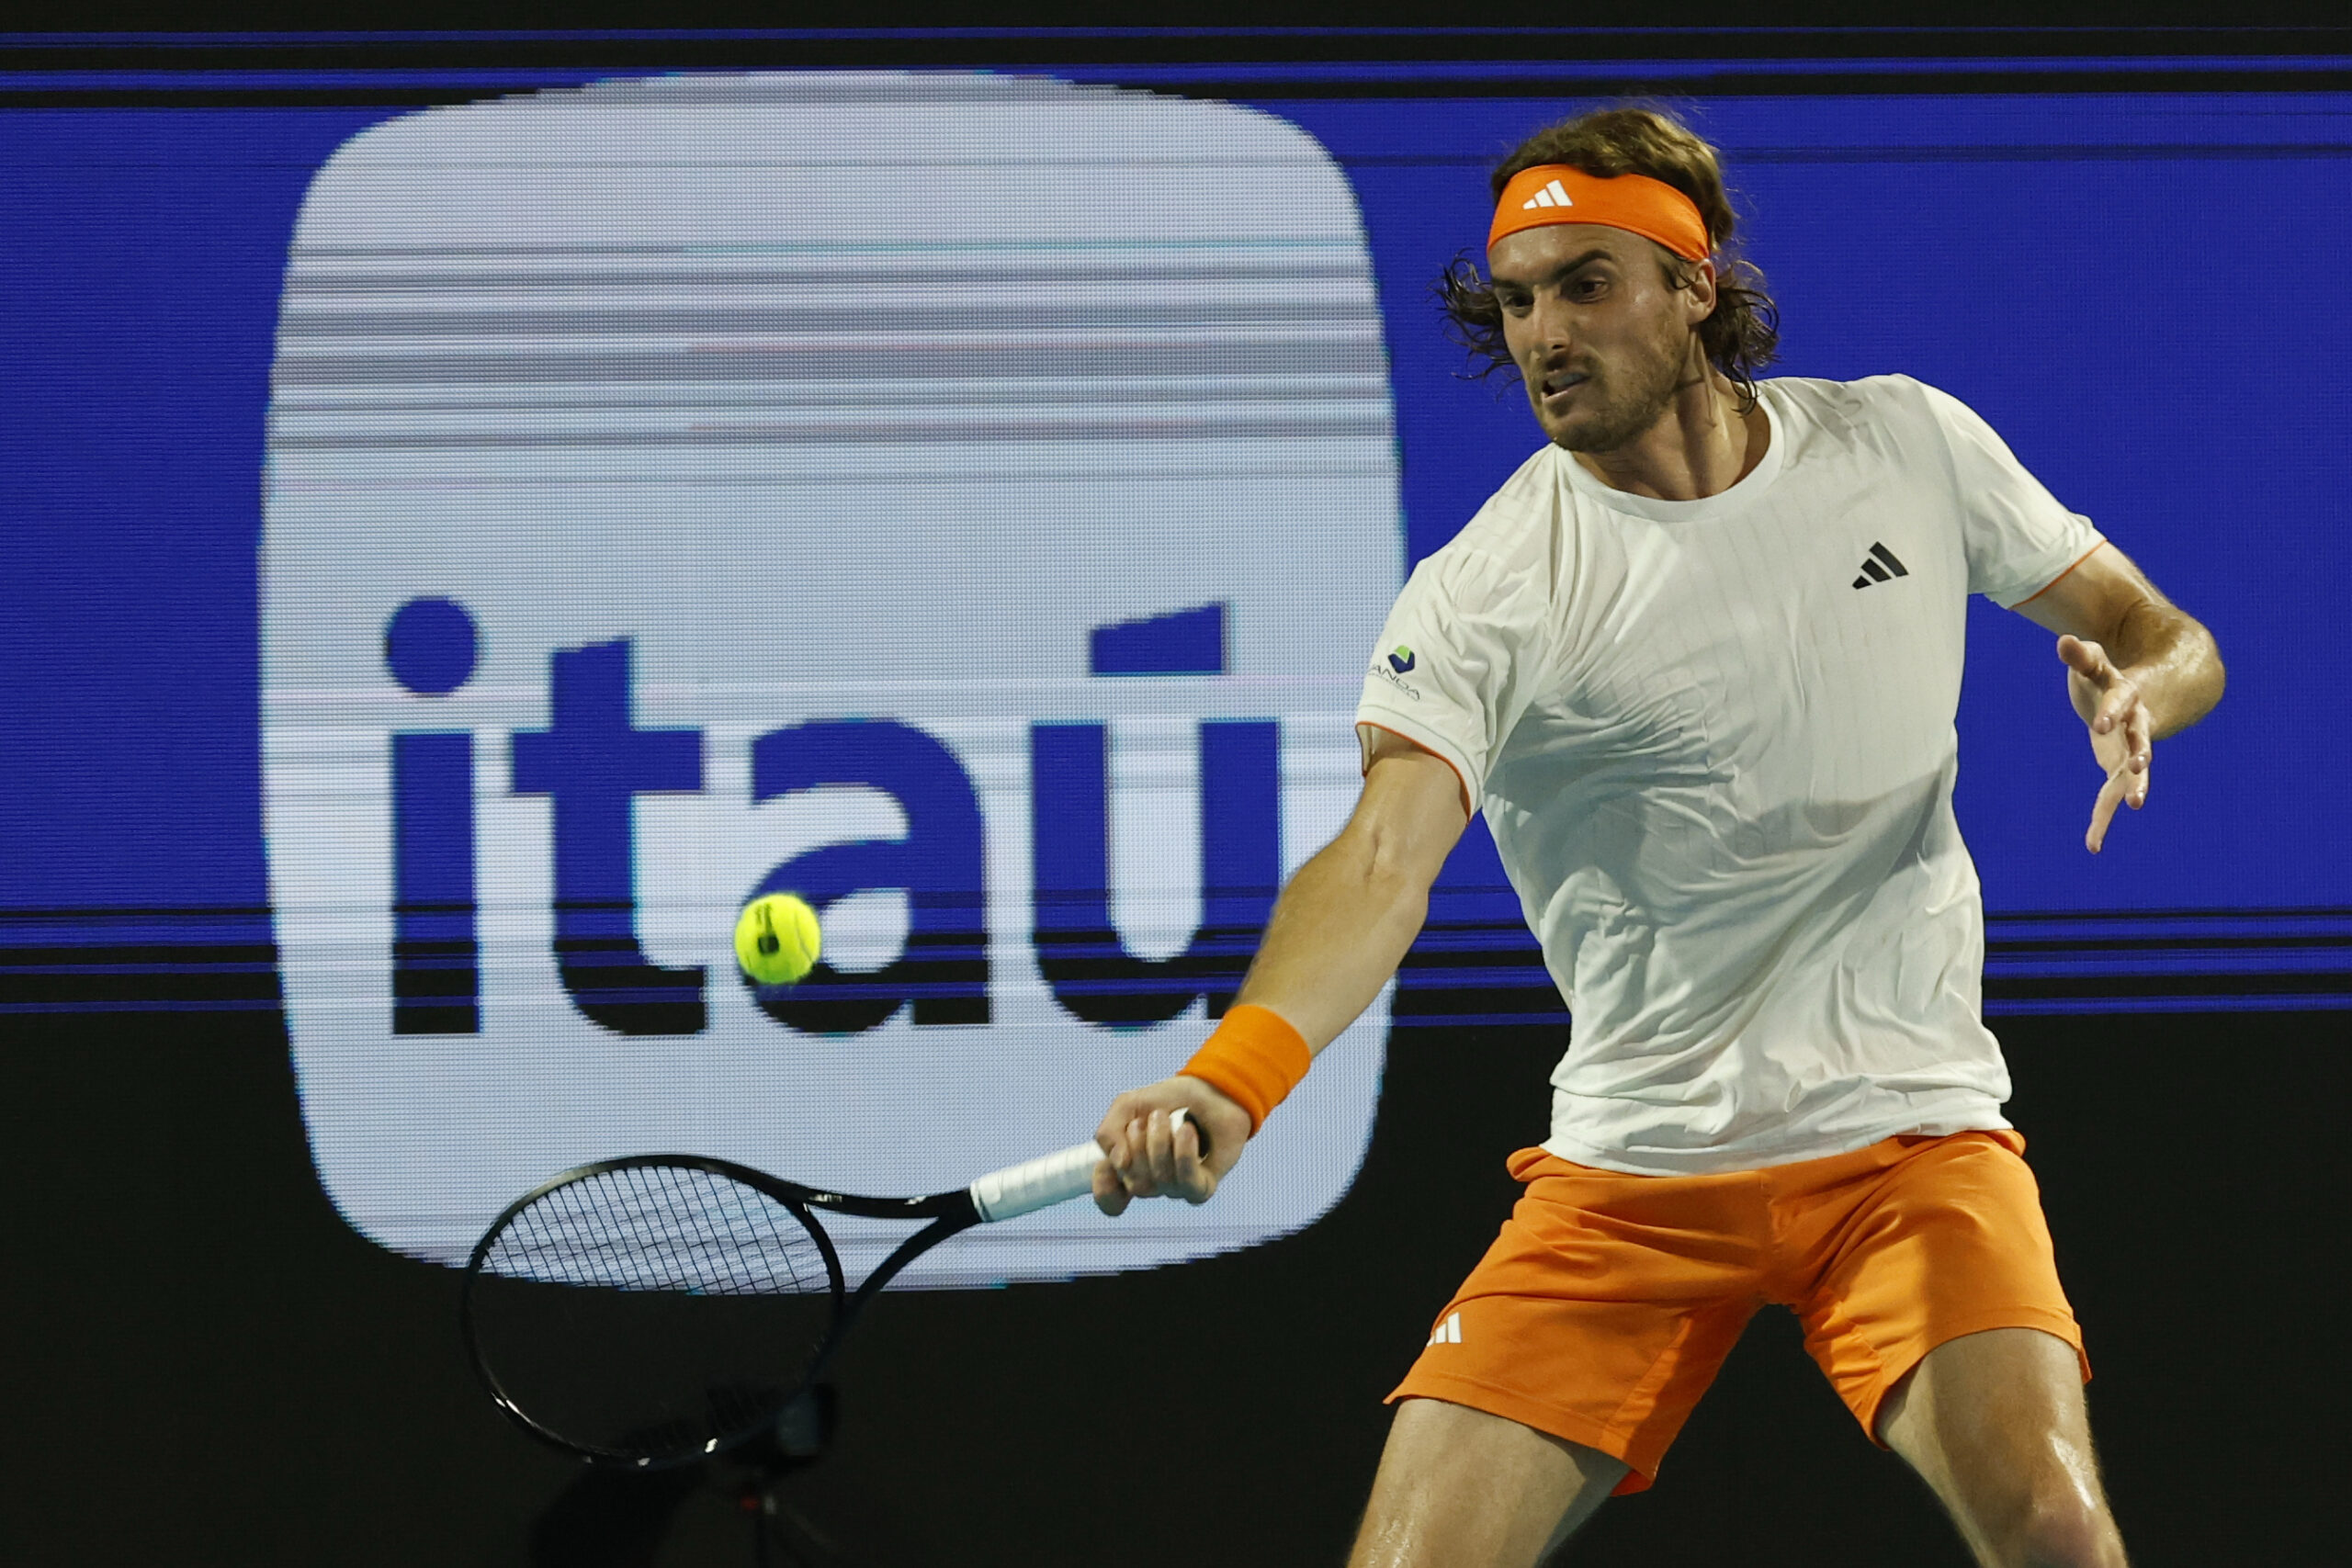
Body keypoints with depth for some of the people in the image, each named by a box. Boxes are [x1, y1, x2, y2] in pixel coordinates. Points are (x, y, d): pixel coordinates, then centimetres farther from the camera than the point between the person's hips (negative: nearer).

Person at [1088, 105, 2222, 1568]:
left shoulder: (1907, 447, 0)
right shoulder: (1480, 598, -9)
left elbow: (2168, 639, 12)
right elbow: (1384, 858, -25)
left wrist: (2138, 693, -14)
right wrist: (1229, 1080, -44)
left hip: (1908, 1131, 0)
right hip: (1629, 1168, 0)